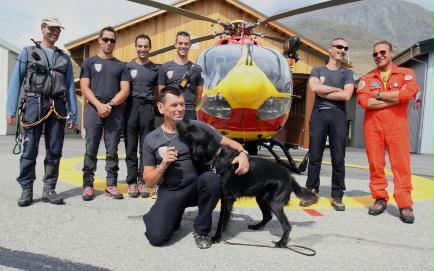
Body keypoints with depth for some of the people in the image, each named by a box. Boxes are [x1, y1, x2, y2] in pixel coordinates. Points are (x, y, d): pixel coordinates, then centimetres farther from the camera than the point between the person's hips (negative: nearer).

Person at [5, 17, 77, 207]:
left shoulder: (65, 58, 16)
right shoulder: (28, 52, 10)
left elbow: (70, 87, 11)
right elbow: (16, 81, 3)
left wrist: (73, 114, 3)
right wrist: (10, 109, -7)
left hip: (58, 107, 2)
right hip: (34, 104, -2)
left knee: (54, 151, 2)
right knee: (30, 149, -3)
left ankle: (49, 189, 10)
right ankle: (26, 189, 7)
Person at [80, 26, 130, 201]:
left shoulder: (121, 66, 16)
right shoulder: (89, 62, 14)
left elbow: (125, 90, 5)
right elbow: (84, 87, 3)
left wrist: (110, 104, -10)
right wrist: (99, 105, -12)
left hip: (115, 111, 1)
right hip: (94, 109, -1)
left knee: (112, 150, 1)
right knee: (91, 149, -2)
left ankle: (111, 184, 6)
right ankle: (88, 185, 4)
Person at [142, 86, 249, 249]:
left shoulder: (196, 127, -1)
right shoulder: (151, 139, 1)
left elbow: (228, 142, 2)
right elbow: (149, 181, 3)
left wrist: (242, 153, -20)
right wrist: (163, 165, -17)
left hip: (196, 186, 0)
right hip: (170, 191, 0)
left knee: (211, 178, -34)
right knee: (157, 237, -21)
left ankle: (201, 230, -9)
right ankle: (175, 214, 15)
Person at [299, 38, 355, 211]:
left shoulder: (347, 73, 15)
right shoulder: (317, 71, 16)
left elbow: (347, 96, -4)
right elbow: (314, 87, -7)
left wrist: (323, 92, -2)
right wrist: (337, 89, -1)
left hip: (338, 115, 0)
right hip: (318, 114, 0)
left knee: (338, 158, -1)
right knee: (315, 156, 0)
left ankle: (337, 196, 7)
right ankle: (312, 192, 8)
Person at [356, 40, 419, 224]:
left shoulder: (406, 73, 9)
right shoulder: (367, 79, 12)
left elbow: (408, 93, -14)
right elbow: (364, 101, -7)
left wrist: (379, 94, -5)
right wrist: (395, 99, -7)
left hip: (397, 126, -1)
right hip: (372, 126, 2)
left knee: (401, 164, -4)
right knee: (375, 164, 3)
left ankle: (405, 205, 3)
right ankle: (380, 199, 14)